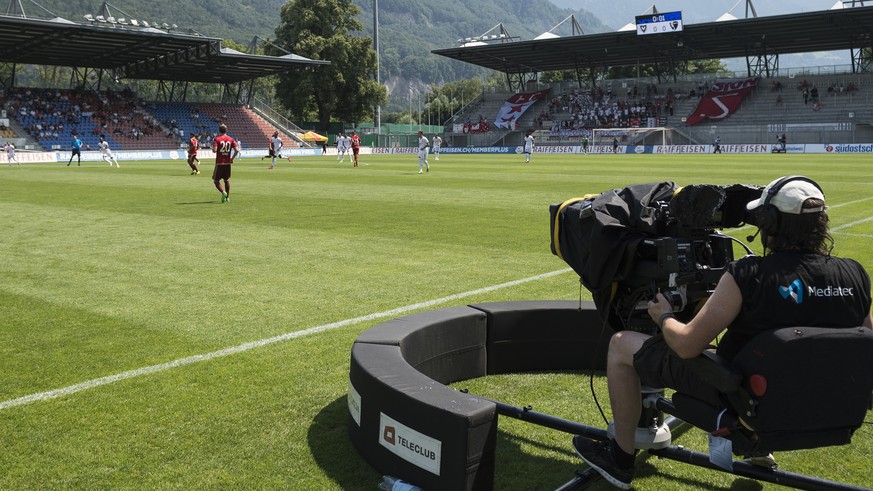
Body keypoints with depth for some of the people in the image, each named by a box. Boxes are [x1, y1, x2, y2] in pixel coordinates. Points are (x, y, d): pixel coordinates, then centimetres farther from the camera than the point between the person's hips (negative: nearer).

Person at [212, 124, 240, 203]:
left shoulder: (217, 139, -7)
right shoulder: (231, 139, 4)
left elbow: (214, 150, -19)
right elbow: (237, 150, -5)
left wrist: (213, 149, 4)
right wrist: (232, 158, 7)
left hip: (219, 163, -4)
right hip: (228, 163, 4)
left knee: (216, 180, 5)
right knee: (227, 180, 17)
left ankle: (223, 192, -18)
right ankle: (227, 197, 17)